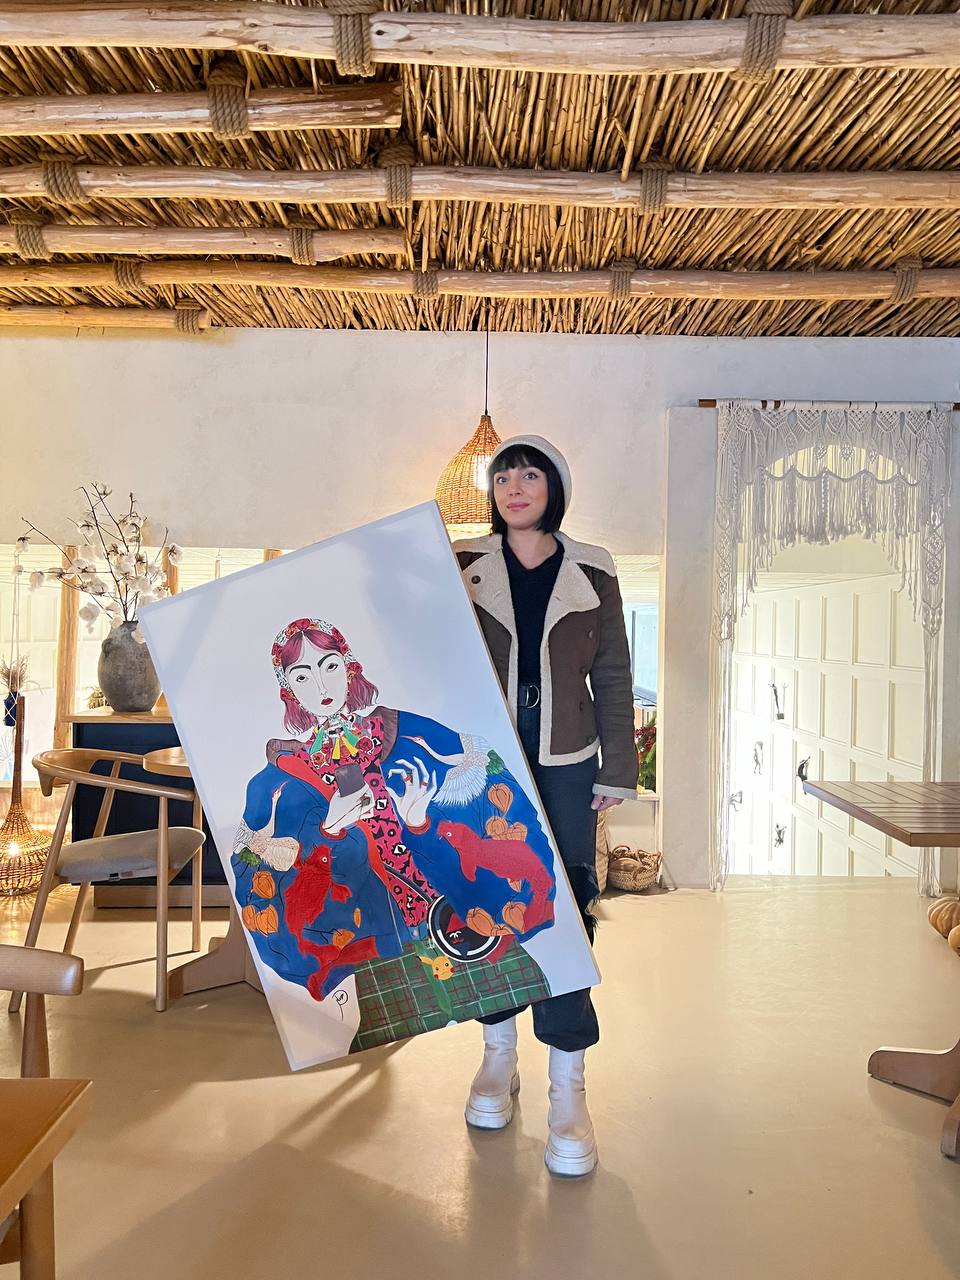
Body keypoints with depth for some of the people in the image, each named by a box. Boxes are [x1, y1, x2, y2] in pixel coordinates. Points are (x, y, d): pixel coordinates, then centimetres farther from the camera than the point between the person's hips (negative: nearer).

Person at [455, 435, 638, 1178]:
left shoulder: (592, 573, 2)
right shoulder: (464, 567, 1)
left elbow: (613, 677, 4)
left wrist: (617, 771, 1)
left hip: (564, 767, 0)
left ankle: (569, 1089, 9)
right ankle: (499, 1054, 28)